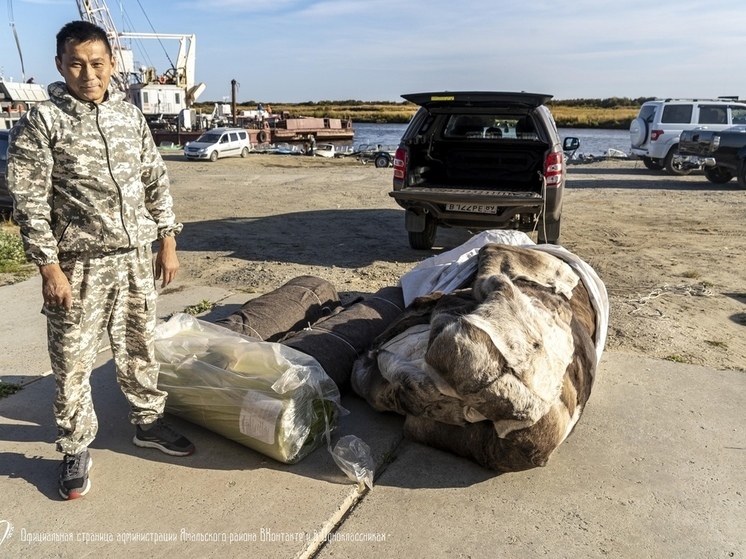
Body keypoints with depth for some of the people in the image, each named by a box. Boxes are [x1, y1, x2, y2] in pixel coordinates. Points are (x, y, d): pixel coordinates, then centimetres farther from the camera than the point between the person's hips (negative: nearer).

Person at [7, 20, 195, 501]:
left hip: (136, 257, 4)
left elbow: (156, 182, 11)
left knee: (140, 348, 16)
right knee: (73, 362, 5)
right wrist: (50, 267, -12)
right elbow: (29, 202, -8)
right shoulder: (41, 122, -6)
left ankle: (149, 422, 35)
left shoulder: (130, 115, 7)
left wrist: (167, 242, 7)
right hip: (80, 264, -4)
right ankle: (76, 449, 24)